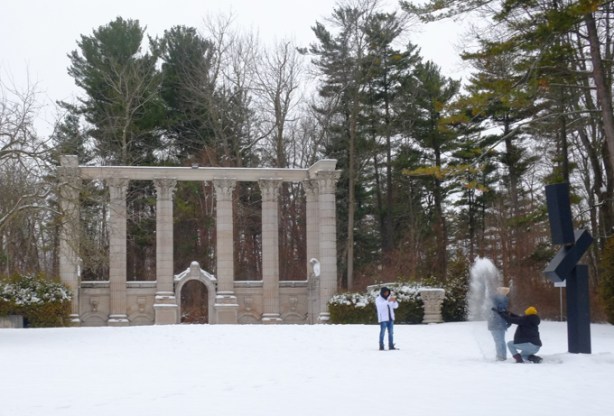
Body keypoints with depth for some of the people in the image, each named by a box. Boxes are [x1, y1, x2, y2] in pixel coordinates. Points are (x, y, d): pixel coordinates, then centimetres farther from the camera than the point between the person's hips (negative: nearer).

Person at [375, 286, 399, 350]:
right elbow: (381, 306, -24)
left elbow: (395, 306, 7)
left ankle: (391, 346, 12)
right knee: (382, 332, -7)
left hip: (390, 318, 6)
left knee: (391, 333, 7)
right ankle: (381, 346, -4)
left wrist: (394, 301, -13)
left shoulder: (389, 298, 10)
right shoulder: (378, 299, -5)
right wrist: (388, 301, -35)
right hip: (383, 319, -6)